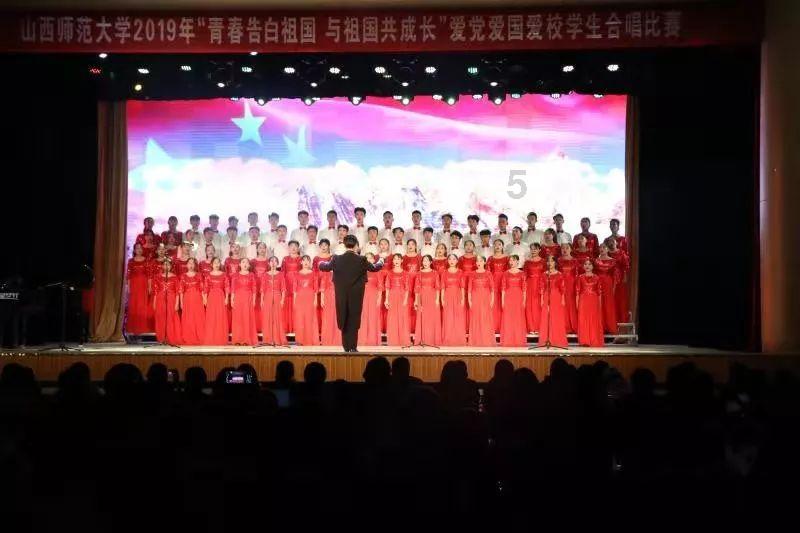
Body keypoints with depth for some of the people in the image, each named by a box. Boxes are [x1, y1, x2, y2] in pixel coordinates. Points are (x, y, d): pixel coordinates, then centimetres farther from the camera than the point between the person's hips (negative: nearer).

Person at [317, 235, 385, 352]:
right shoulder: (362, 260, -7)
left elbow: (325, 267, 13)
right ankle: (353, 346, 6)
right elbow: (374, 268, 11)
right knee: (354, 319, 5)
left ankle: (346, 346, 15)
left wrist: (321, 263, 37)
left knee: (344, 319, 11)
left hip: (341, 296, 1)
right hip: (356, 296, -1)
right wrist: (380, 263, 34)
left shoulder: (337, 259, -5)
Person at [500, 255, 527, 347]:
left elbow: (524, 288, 3)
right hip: (508, 297, 0)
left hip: (518, 297, 0)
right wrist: (502, 300, -2)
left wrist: (524, 300, -2)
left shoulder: (521, 273, 5)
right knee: (508, 319, -1)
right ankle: (508, 341, 4)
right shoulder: (506, 273, 6)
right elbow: (503, 287, 4)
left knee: (519, 318, 0)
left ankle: (519, 341, 7)